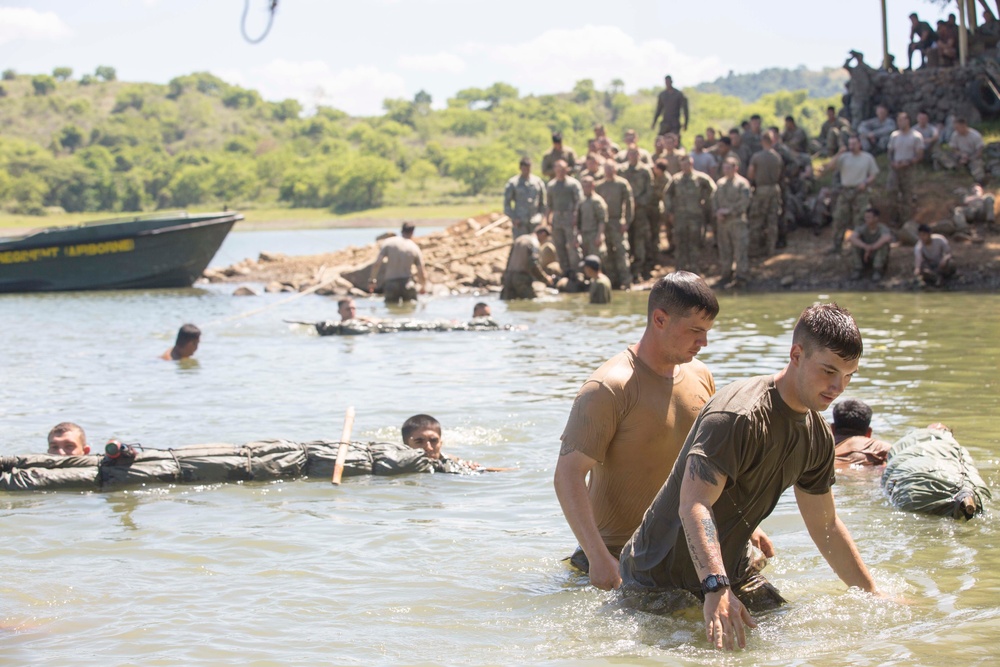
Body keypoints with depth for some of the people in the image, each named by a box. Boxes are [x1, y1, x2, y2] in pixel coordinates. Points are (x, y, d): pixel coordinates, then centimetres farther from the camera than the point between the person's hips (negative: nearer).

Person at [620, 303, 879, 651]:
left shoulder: (817, 438, 3)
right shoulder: (739, 416, -27)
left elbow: (825, 525, 17)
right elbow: (693, 505, -37)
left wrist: (875, 596, 17)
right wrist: (716, 589, -51)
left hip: (728, 570, 8)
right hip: (663, 578, -7)